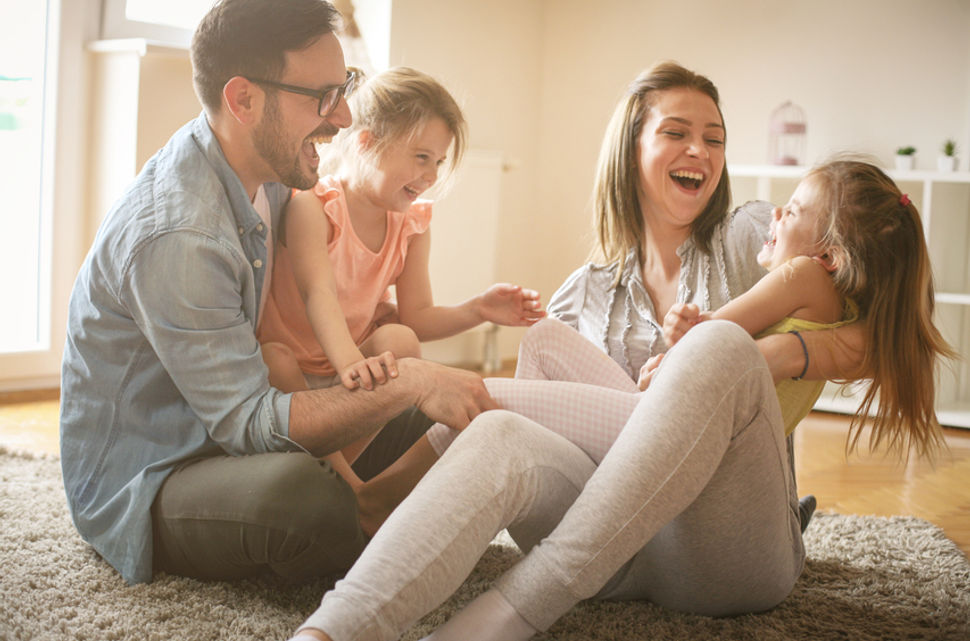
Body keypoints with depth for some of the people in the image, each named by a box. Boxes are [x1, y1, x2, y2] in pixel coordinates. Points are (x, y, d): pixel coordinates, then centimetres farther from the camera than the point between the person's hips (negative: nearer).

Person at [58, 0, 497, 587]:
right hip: (141, 487, -9)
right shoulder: (175, 236, -30)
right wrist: (407, 381, -35)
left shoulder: (266, 173, 1)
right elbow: (247, 421, -29)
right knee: (298, 491, -38)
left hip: (219, 438, 9)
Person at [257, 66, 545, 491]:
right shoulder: (311, 206, -19)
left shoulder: (412, 223, 1)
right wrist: (350, 360, -55)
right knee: (272, 360, -37)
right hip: (289, 372, -4)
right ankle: (342, 481, -28)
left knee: (398, 339, -25)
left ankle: (341, 464, -20)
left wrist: (476, 310, -19)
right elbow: (319, 295, -36)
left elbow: (416, 317, -1)